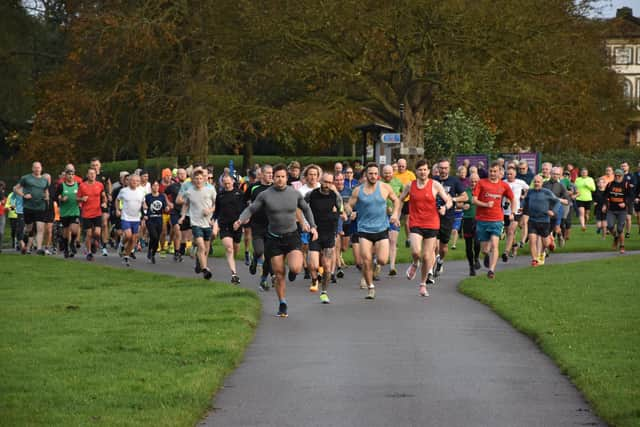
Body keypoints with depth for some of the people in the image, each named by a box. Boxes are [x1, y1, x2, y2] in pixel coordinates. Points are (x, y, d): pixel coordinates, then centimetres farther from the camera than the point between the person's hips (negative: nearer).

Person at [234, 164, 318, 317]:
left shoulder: (295, 193, 1)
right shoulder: (265, 195, -4)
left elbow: (306, 209, 16)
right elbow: (251, 209, -1)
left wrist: (312, 226, 9)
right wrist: (241, 220, -20)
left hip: (292, 236, 0)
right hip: (274, 238, 0)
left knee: (295, 268, -21)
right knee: (279, 275, 3)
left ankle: (292, 270, 18)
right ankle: (282, 305, 20)